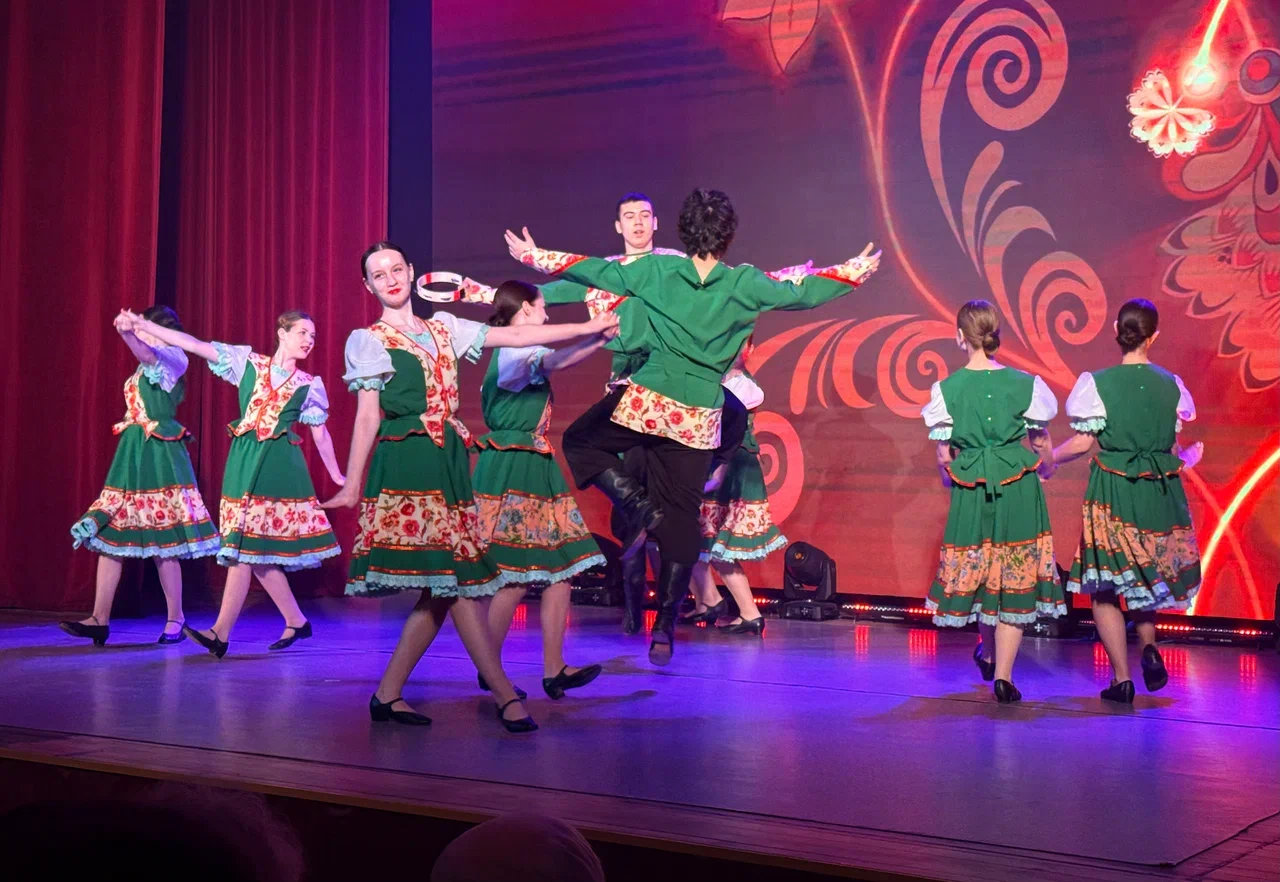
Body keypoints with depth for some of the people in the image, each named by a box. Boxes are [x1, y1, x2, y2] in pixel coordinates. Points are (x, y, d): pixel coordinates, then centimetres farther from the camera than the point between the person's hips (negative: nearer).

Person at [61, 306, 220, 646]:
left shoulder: (175, 358, -6)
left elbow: (149, 356, -28)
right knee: (108, 532, 3)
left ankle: (175, 620, 6)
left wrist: (127, 333, -44)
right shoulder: (146, 364, 19)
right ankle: (100, 619, 4)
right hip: (133, 452, 8)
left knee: (163, 542, -4)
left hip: (160, 454, -8)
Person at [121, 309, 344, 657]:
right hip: (245, 460, 2)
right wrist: (142, 325, -5)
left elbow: (320, 435, 14)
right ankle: (296, 622, 14)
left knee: (247, 545, -9)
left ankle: (221, 633, -9)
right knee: (252, 548, 2)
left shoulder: (310, 385, 6)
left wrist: (337, 477, 15)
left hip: (280, 465, -2)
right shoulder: (249, 363, 6)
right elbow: (194, 345, 1)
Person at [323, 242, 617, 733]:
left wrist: (588, 328, 7)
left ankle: (388, 694, 12)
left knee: (441, 587, 2)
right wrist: (352, 485, -8)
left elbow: (514, 336, 13)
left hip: (447, 463, 6)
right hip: (405, 466, -6)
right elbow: (367, 416, 0)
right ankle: (506, 697, -12)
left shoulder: (443, 328, 18)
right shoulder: (367, 340, 6)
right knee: (454, 580, -12)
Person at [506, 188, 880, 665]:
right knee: (681, 519, 9)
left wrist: (536, 256, 18)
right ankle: (664, 629, 9)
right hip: (698, 419, 2)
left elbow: (598, 271, 6)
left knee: (579, 441, 22)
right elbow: (803, 293, 9)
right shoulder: (745, 284, -1)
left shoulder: (658, 270, -2)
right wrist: (855, 270, 25)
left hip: (645, 401, -1)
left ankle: (636, 504, -2)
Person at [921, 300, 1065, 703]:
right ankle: (1003, 675, 2)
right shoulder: (1024, 384, -4)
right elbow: (1042, 447, 5)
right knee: (1016, 579, 5)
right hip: (1019, 489, -1)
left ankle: (988, 652, 40)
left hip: (969, 489, 1)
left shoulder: (947, 389, -5)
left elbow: (943, 455, -1)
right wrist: (1045, 467, 27)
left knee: (977, 568, 19)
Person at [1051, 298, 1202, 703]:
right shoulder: (1171, 385, 0)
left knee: (1105, 585, 5)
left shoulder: (1098, 383, -9)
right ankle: (1148, 646, 7)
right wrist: (1188, 457, 31)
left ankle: (1122, 679, 3)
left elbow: (1083, 442, -8)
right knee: (1148, 575, 25)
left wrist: (1048, 459, 10)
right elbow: (1176, 446, 8)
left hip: (1112, 491, -3)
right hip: (1161, 493, 4)